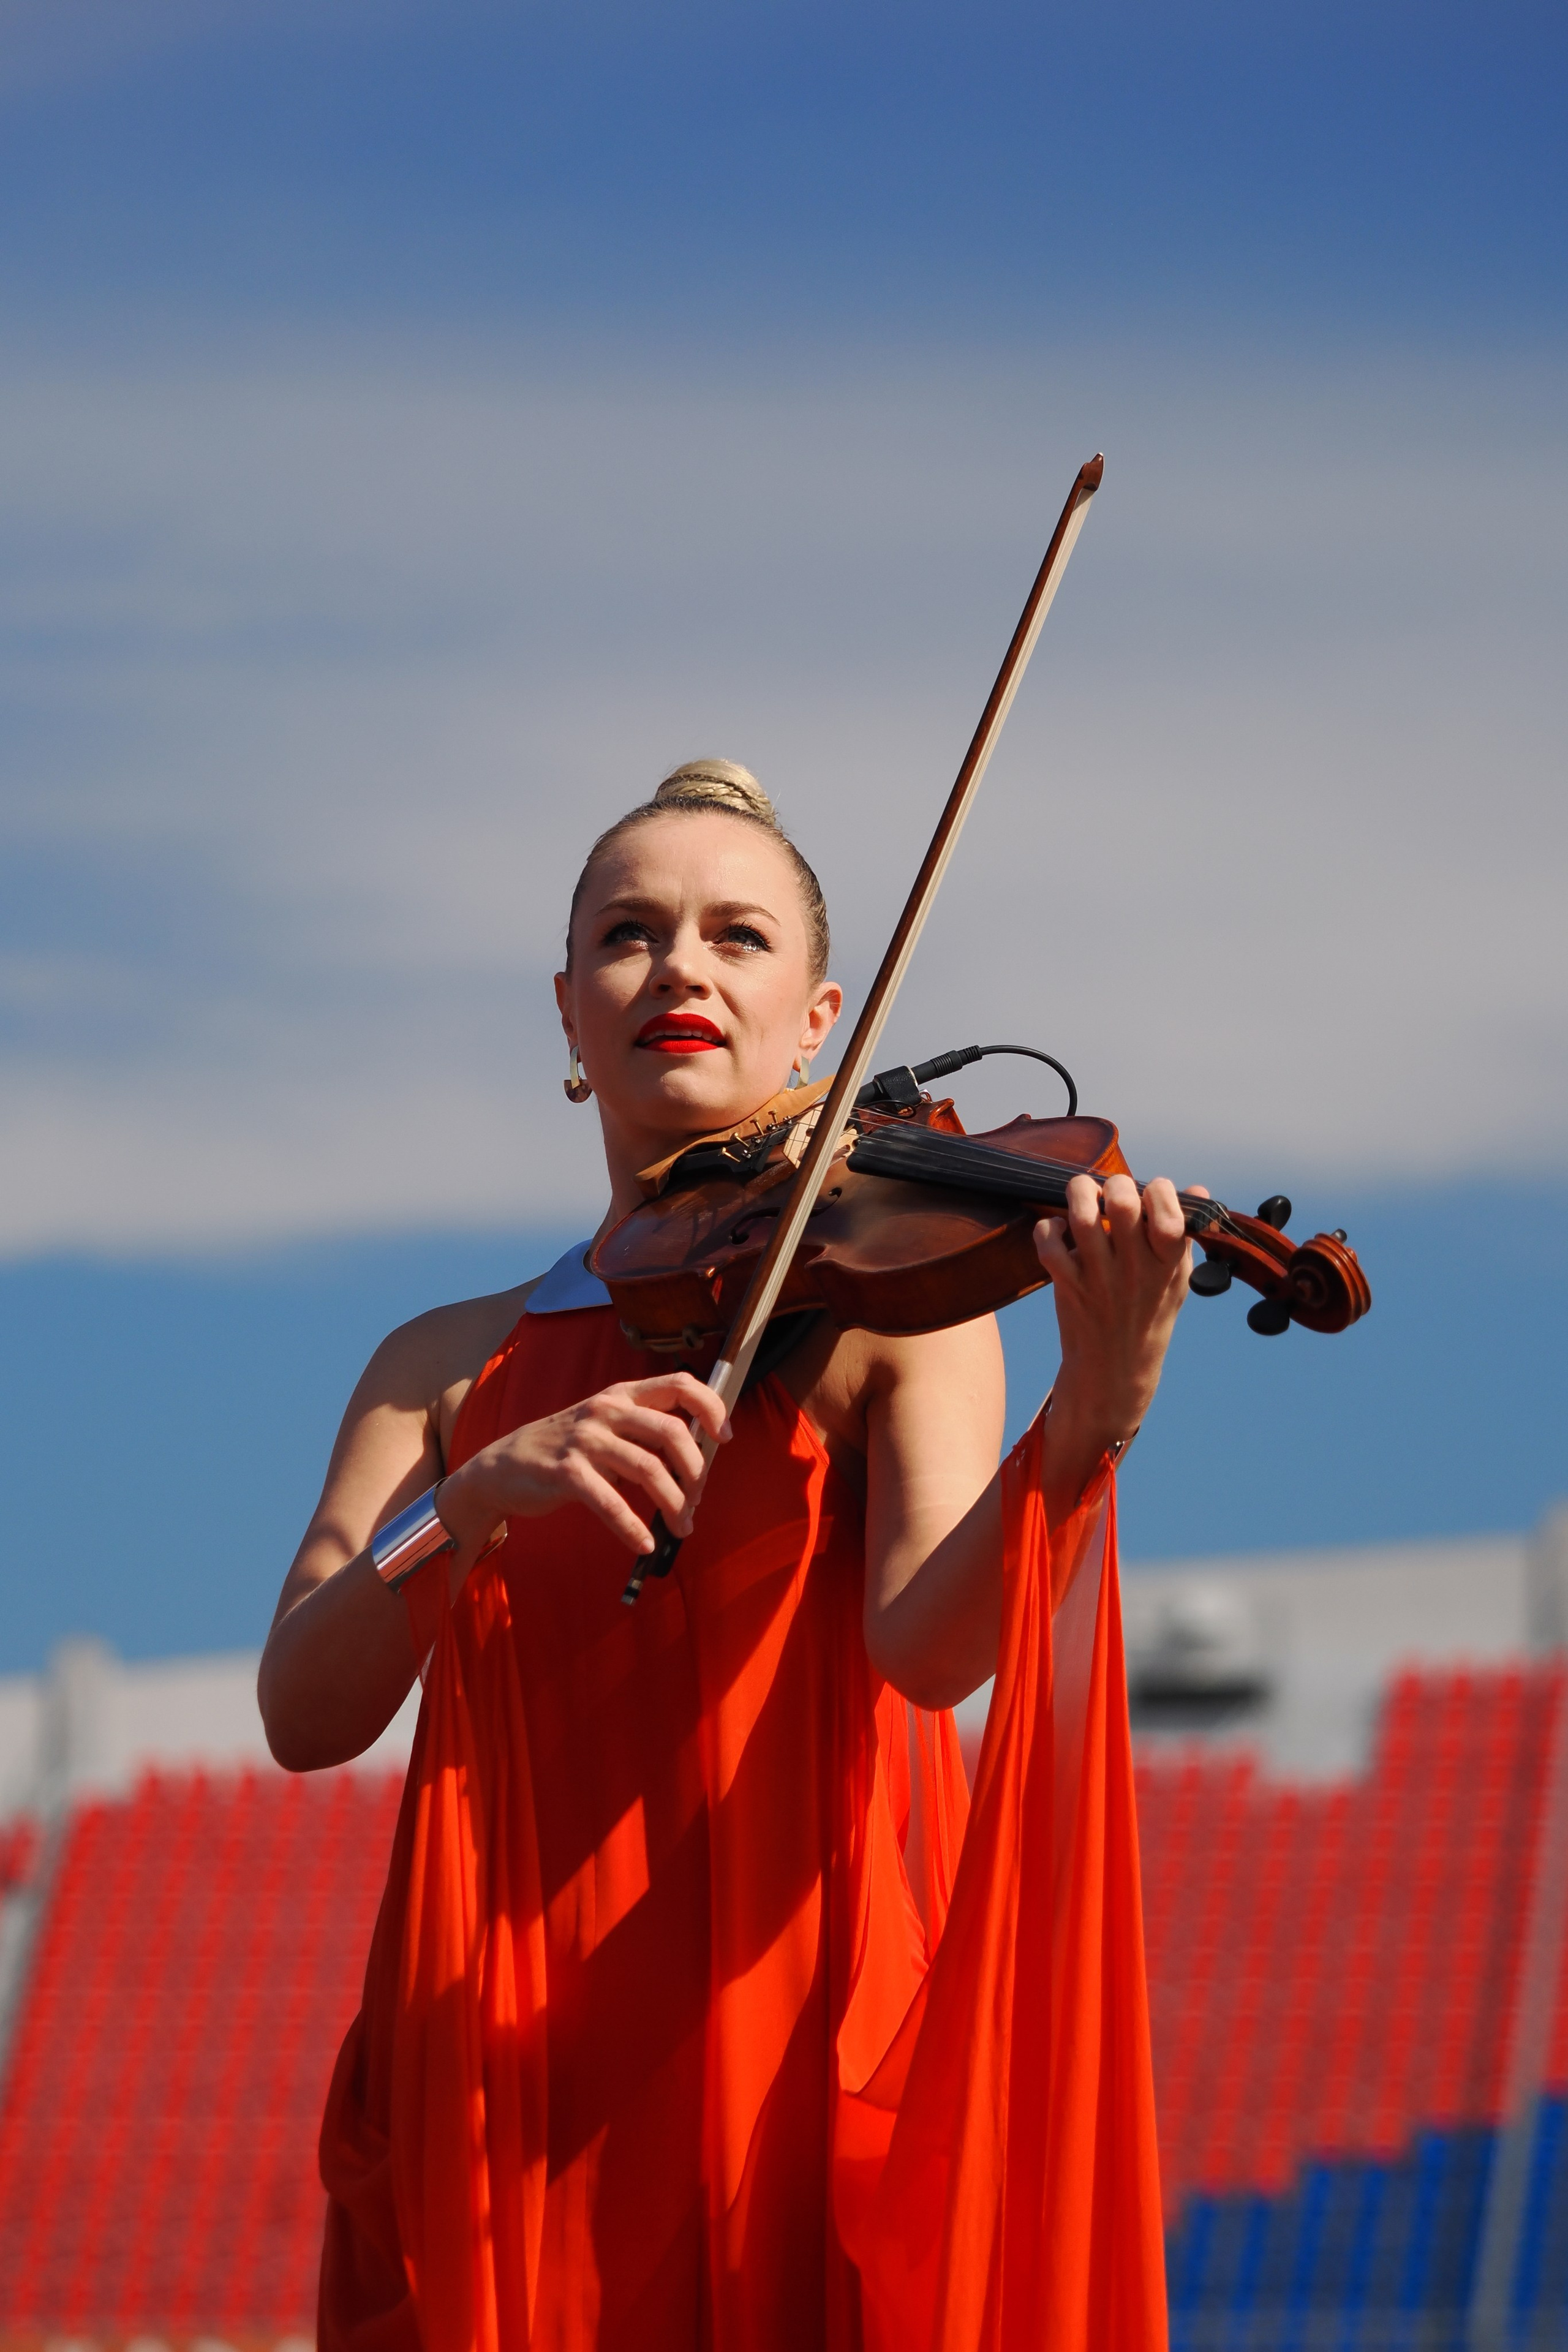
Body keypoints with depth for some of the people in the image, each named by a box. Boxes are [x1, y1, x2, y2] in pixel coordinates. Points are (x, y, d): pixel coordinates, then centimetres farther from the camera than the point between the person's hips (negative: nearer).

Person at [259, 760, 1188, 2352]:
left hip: (792, 2043, -2)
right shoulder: (447, 1370, 14)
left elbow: (928, 1649, -13)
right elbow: (306, 1714, -2)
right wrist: (486, 1496, -19)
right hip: (499, 2075, 2)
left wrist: (1088, 1425, -30)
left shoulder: (894, 1300, 6)